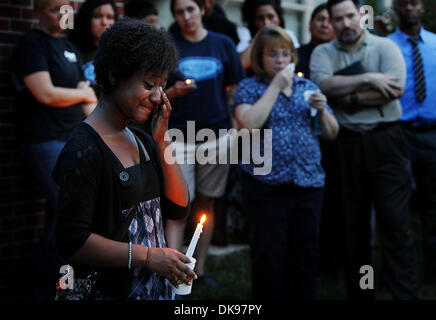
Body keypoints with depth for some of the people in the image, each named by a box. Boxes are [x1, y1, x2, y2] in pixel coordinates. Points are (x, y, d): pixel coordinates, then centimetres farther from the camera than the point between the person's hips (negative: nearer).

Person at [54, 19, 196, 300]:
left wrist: (162, 140, -2)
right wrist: (149, 257, -20)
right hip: (111, 290, -8)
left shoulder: (142, 141, 9)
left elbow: (178, 208, 5)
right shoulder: (85, 150, -17)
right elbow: (71, 241, -21)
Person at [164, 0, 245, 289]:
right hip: (179, 134, -2)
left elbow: (235, 89, 10)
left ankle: (200, 268, 20)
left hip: (217, 133, 2)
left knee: (206, 203, 9)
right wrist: (174, 91, -18)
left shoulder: (223, 44, 6)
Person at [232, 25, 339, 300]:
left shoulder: (307, 86, 14)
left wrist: (322, 110, -5)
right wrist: (276, 87, -12)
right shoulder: (249, 87, 3)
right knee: (270, 256, 2)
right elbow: (249, 124, -17)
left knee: (306, 254, 8)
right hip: (267, 184, -4)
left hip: (310, 182, 4)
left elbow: (332, 133, 15)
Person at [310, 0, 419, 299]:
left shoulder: (385, 47, 1)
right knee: (353, 224, 10)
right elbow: (324, 85, -13)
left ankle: (407, 293, 1)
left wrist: (350, 98, -11)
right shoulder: (323, 53, 6)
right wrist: (368, 78, -16)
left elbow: (395, 89, -14)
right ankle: (358, 292, 21)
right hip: (347, 143, 3)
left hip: (385, 142, -3)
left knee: (396, 223, -4)